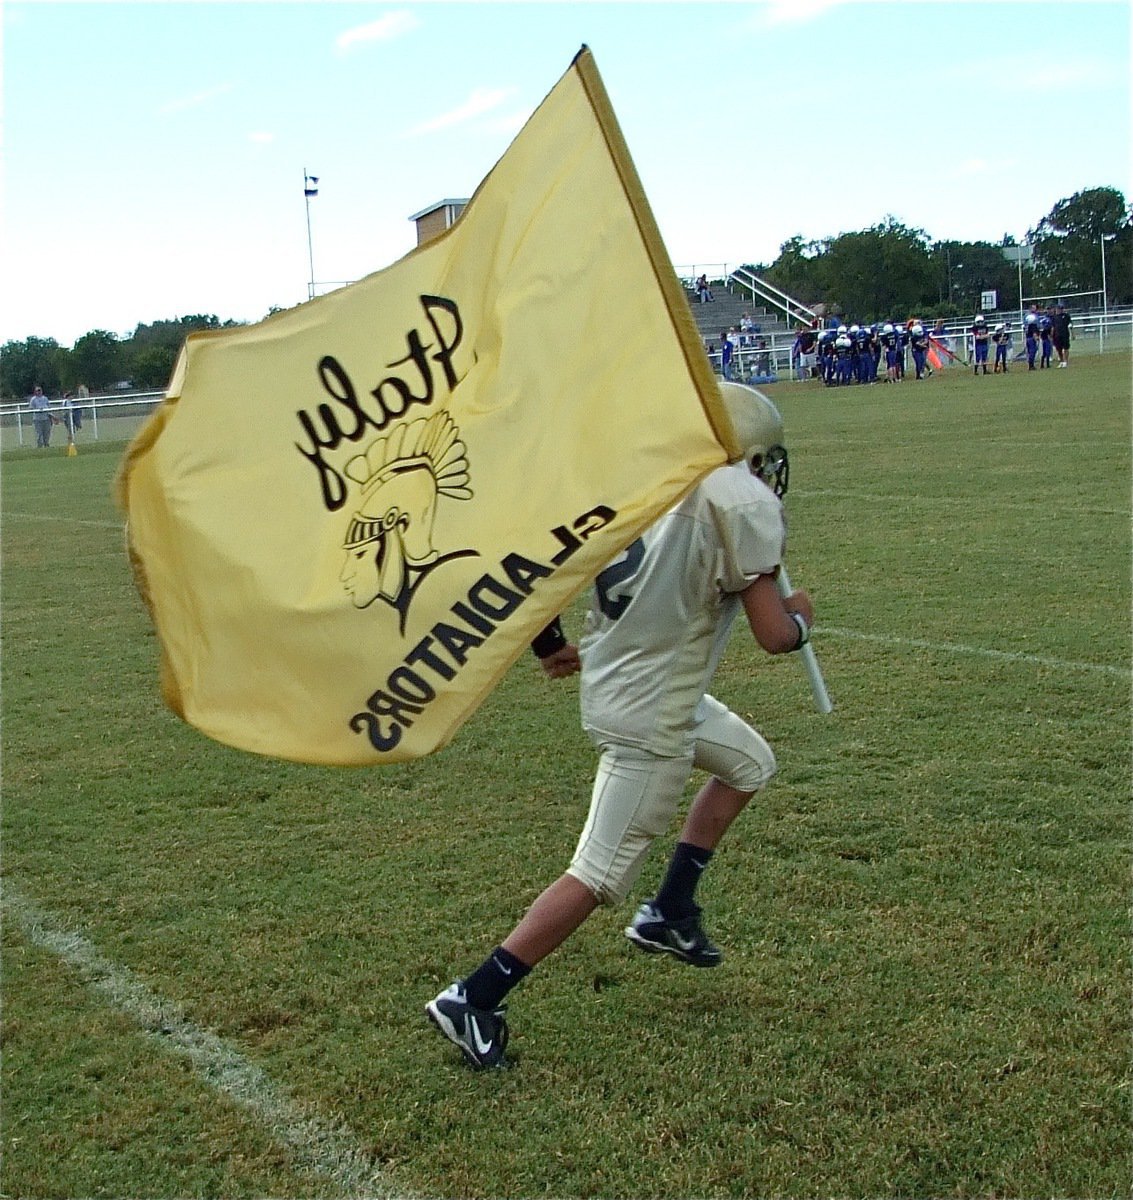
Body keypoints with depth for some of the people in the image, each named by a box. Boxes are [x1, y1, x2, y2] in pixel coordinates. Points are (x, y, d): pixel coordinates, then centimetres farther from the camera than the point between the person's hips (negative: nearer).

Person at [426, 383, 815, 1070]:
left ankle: (670, 914, 31)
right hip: (650, 716, -9)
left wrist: (549, 643, 20)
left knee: (749, 763, 27)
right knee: (601, 875, 0)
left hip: (612, 677, 9)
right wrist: (802, 617, 6)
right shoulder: (744, 503, -17)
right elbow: (773, 635, -18)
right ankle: (474, 1001, 2)